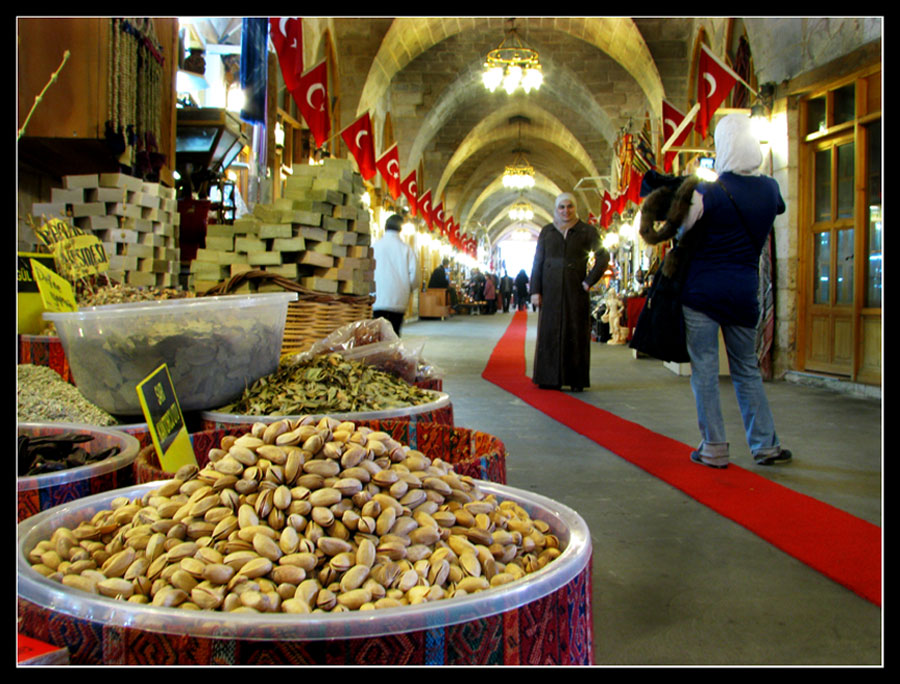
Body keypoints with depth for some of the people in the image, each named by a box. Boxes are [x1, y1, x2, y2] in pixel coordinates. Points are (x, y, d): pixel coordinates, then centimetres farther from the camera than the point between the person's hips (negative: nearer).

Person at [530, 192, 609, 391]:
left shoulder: (587, 231, 4)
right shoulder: (547, 231, 10)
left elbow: (603, 256, 1)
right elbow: (537, 262, 7)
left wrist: (590, 281, -7)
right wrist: (535, 290, -1)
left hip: (575, 291, -2)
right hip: (550, 291, 2)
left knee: (576, 334, 0)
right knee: (549, 333, 1)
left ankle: (576, 380, 5)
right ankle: (550, 378, 6)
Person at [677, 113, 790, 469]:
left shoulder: (707, 194, -12)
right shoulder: (770, 188, 1)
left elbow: (684, 236, -3)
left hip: (703, 288, -4)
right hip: (744, 290, 4)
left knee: (704, 368, 2)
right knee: (746, 368, 14)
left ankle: (714, 447, 3)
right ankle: (765, 444, 17)